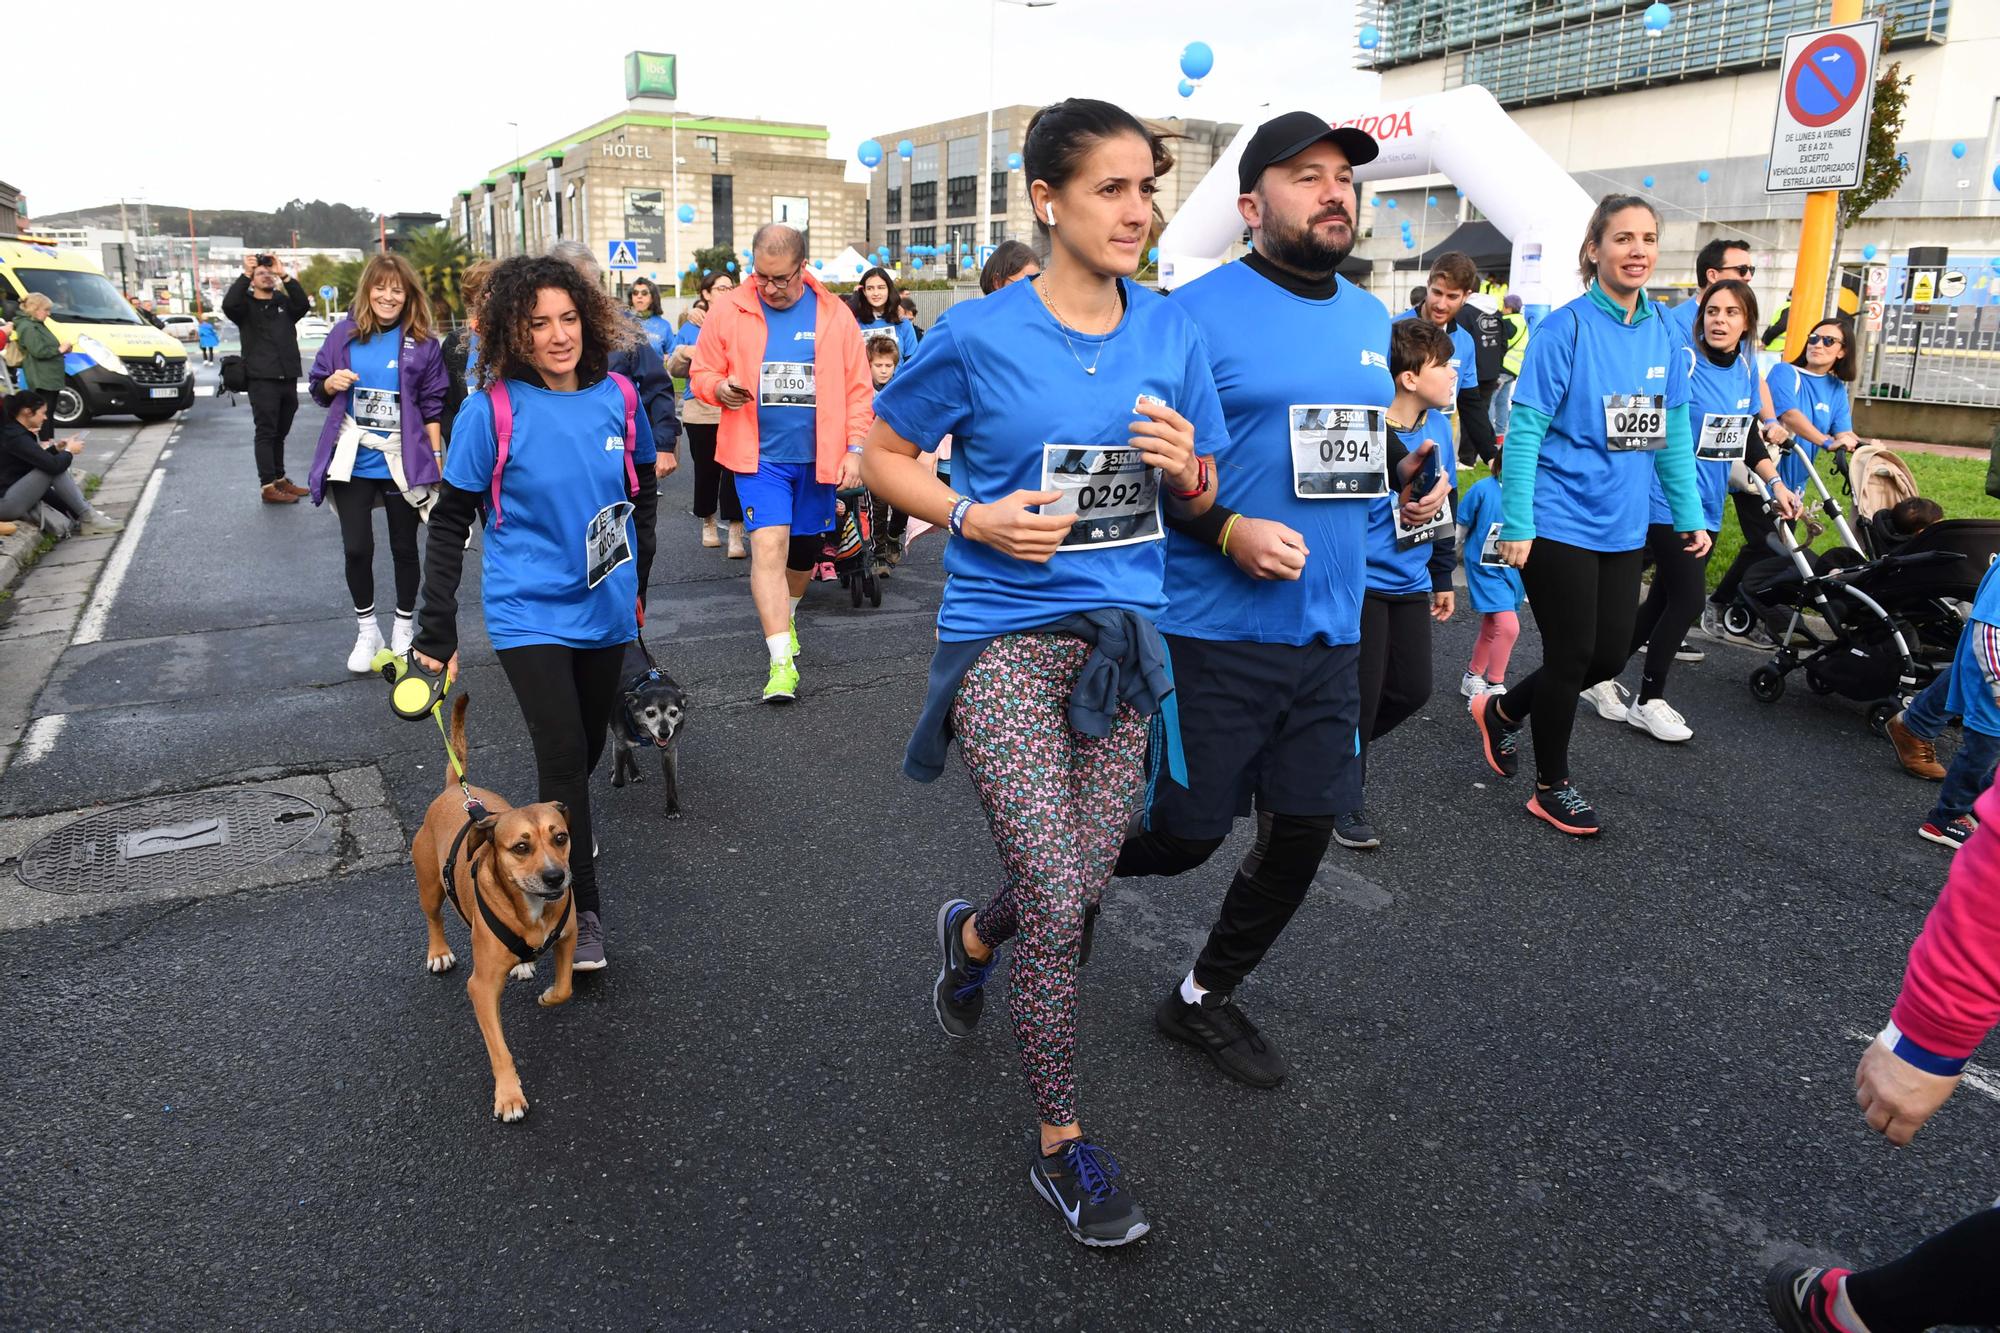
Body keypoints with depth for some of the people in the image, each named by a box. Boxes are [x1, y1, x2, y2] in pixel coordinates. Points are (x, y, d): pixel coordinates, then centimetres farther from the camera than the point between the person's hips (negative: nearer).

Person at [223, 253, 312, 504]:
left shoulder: (285, 302, 14)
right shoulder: (245, 305, 5)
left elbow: (304, 304, -7)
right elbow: (228, 304, -17)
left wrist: (284, 275, -15)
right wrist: (245, 274, -20)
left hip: (288, 378, 4)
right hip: (262, 380, -4)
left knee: (280, 434, 13)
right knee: (266, 433, -5)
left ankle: (279, 480, 22)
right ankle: (267, 487, -7)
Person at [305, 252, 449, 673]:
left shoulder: (422, 342, -2)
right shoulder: (344, 333, 2)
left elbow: (433, 406, 0)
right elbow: (319, 390, 11)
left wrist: (436, 458, -3)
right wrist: (331, 383, -11)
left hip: (404, 463, -1)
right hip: (353, 462, 1)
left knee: (404, 548, 10)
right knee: (357, 548, 0)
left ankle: (404, 627, 28)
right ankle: (366, 629, 19)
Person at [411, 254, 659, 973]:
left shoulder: (618, 396, -3)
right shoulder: (493, 409, -14)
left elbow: (642, 492, 12)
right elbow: (449, 523, -8)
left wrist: (637, 582, 16)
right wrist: (436, 629, -8)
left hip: (605, 608, 5)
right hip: (531, 611, -4)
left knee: (588, 745, 20)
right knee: (563, 756, -10)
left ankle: (558, 833, 50)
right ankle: (582, 911, 5)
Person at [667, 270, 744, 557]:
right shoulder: (690, 328, 10)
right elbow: (674, 370, 11)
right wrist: (684, 352, -8)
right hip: (700, 410, 2)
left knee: (734, 470, -10)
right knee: (706, 469, 11)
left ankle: (735, 533, -7)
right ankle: (708, 523, 31)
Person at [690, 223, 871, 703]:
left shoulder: (834, 314, 1)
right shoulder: (729, 311, -1)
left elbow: (858, 388, 3)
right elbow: (701, 372, 6)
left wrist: (855, 448, -3)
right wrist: (721, 388, -17)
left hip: (818, 456, 2)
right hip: (760, 454, -2)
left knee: (805, 549, 15)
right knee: (769, 545, -15)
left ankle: (786, 614, 46)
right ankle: (781, 660, -12)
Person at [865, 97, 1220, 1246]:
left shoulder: (1172, 330, 4)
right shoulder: (979, 335, -7)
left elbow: (1200, 501, 11)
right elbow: (884, 454, 3)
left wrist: (1186, 469, -12)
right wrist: (976, 518, -13)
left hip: (1122, 635, 5)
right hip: (1006, 636, -4)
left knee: (1078, 891, 12)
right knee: (1059, 904, -7)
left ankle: (972, 935, 50)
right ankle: (1063, 1145, 16)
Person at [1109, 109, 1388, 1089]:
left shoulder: (1372, 320, 13)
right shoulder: (1196, 312, -9)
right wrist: (1229, 531, -22)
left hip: (1329, 630, 7)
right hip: (1214, 629, -6)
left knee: (1303, 832, 10)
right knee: (1183, 834, 2)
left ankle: (1205, 998, 32)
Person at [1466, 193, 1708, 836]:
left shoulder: (1662, 333, 7)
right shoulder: (1566, 329, -11)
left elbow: (1674, 433, 13)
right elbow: (1525, 432, -14)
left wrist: (1689, 513, 9)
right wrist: (1516, 525, -18)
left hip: (1623, 527, 7)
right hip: (1561, 523, -6)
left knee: (1610, 655, 11)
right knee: (1571, 656, 2)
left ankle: (1501, 710, 36)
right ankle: (1552, 787, 22)